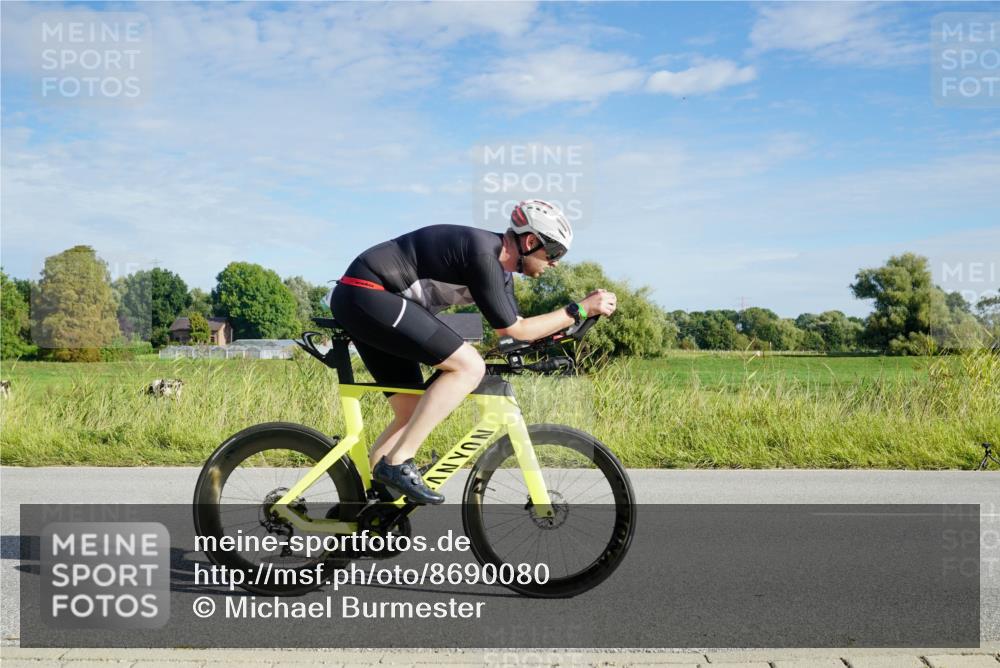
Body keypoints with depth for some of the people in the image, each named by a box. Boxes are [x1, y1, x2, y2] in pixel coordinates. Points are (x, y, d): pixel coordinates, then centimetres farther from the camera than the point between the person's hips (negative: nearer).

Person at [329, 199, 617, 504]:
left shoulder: (500, 267, 12)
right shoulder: (483, 254, -18)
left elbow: (513, 325, 19)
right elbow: (515, 330, -13)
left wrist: (562, 330, 8)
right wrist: (581, 310, -10)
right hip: (367, 294, -11)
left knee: (413, 415, 10)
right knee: (469, 366, -19)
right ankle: (398, 463, -16)